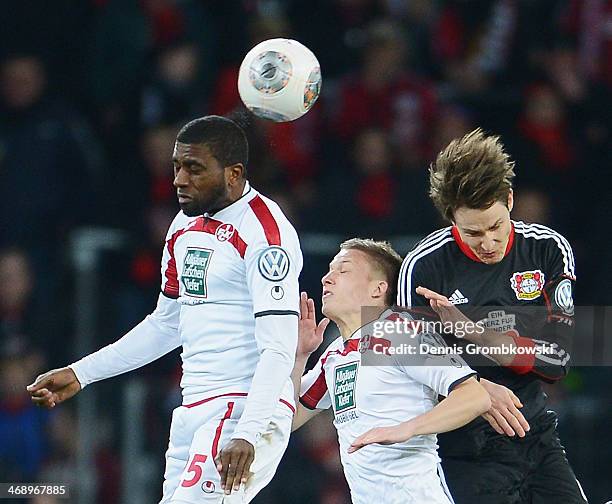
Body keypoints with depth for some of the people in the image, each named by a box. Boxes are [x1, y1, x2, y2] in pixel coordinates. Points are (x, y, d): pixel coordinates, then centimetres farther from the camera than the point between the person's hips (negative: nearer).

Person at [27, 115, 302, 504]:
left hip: (248, 410, -9)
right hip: (194, 412, 9)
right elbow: (167, 325, 27)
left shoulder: (264, 232, -14)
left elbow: (278, 349, -20)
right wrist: (79, 374, 24)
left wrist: (247, 435, -30)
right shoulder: (185, 226, 15)